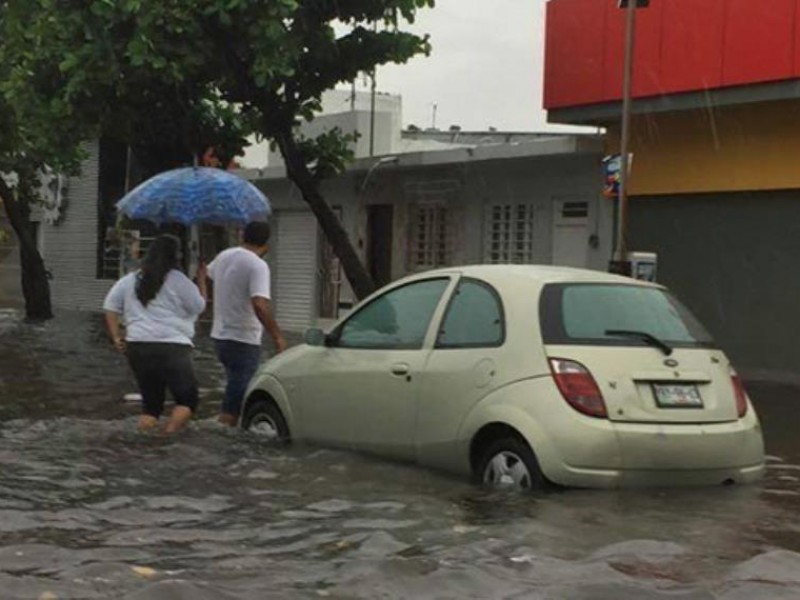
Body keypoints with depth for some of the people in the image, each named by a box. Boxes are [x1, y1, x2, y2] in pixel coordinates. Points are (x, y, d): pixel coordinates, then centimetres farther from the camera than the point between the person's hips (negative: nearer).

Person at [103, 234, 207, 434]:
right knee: (188, 399, 4)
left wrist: (116, 338, 12)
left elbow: (110, 307, 13)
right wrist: (202, 281, 14)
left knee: (151, 402, 15)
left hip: (137, 347, 6)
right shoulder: (177, 280, -4)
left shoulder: (129, 280, 13)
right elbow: (198, 307, 2)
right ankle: (169, 434, -17)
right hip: (172, 346, -6)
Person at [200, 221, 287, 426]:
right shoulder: (257, 266, -18)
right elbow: (260, 305, -30)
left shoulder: (224, 256, 6)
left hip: (220, 336, 8)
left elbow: (206, 273, 29)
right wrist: (277, 336, -25)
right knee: (235, 401, -6)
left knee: (236, 392, 22)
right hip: (243, 340, -8)